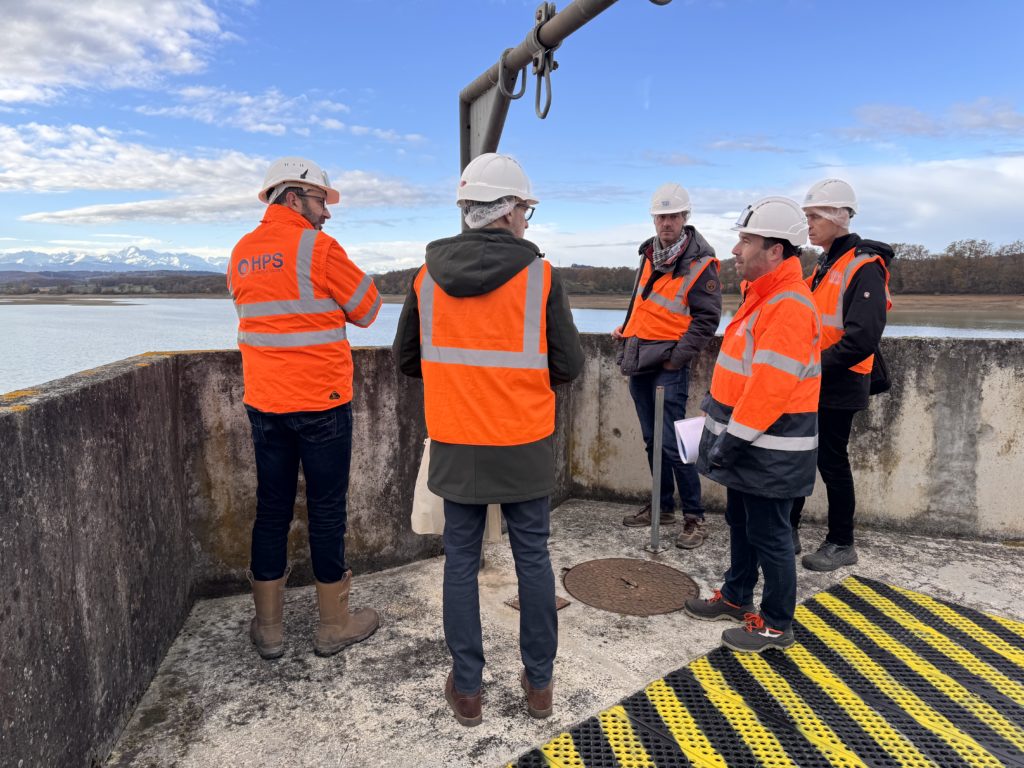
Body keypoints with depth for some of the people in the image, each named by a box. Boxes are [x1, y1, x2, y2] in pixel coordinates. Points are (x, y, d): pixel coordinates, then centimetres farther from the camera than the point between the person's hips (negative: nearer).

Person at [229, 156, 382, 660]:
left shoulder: (241, 253, 9)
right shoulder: (317, 247, -11)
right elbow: (367, 309, -4)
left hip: (263, 403, 6)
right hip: (322, 402, -6)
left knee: (271, 510, 13)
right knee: (327, 511, 6)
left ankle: (268, 628, 23)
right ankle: (334, 624, 20)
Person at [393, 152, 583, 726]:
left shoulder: (427, 277, -1)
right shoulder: (540, 276, -10)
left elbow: (406, 360, 7)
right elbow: (570, 366, -6)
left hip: (456, 446, 2)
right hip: (524, 447, -1)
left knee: (461, 562, 13)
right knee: (533, 559, 14)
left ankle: (467, 688, 25)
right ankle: (539, 683, 28)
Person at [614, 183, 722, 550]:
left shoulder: (700, 263, -9)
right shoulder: (649, 253, 12)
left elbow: (707, 319, -12)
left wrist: (677, 358, -15)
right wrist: (627, 329, 16)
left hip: (668, 365, -7)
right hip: (639, 361, 7)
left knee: (672, 442, -9)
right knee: (652, 439, 14)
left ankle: (694, 518, 3)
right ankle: (663, 507, 27)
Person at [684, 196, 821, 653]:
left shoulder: (788, 306, -23)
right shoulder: (762, 297, 12)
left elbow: (771, 387, -28)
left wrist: (731, 440, -23)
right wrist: (714, 409, 18)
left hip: (770, 448, -10)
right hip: (746, 442, 10)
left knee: (768, 534, 4)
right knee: (740, 522, 22)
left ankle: (776, 625, 21)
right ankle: (736, 597, 39)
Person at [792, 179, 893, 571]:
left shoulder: (864, 267, -14)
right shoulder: (824, 266, 14)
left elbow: (863, 337, -24)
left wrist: (817, 364, -21)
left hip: (837, 386, -8)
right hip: (810, 384, 8)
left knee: (831, 462, 2)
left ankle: (842, 544, 18)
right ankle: (787, 531, 24)